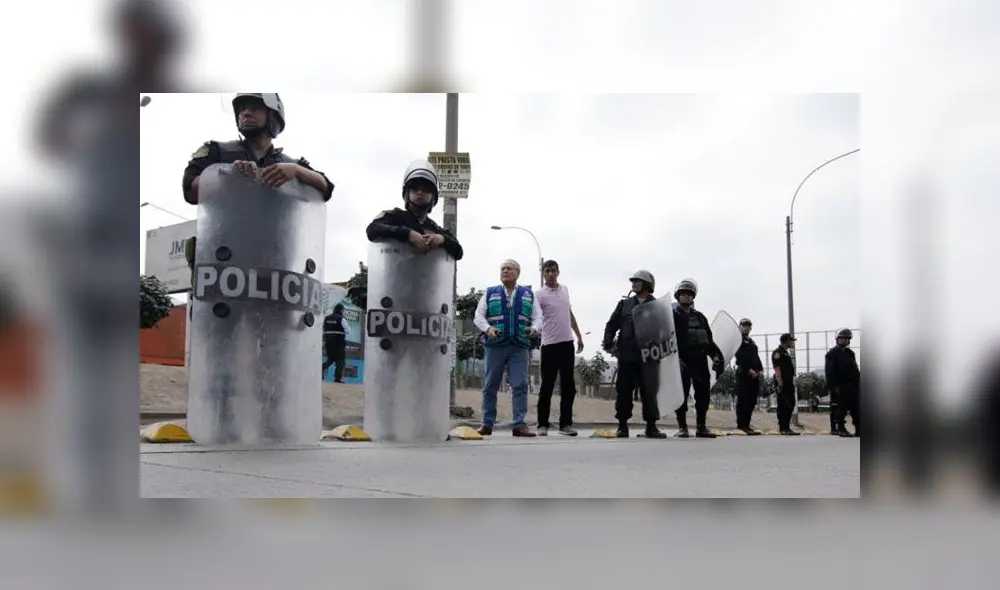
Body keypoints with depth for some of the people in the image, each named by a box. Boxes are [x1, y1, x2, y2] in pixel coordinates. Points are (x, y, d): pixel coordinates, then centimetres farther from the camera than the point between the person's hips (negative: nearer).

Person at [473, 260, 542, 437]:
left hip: (520, 347, 0)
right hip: (495, 345, 0)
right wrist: (488, 328, -13)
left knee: (520, 385, -7)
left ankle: (520, 424, -5)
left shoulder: (528, 294, 16)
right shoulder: (490, 293, 13)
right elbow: (479, 316, 7)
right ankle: (487, 424, 9)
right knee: (490, 386, 3)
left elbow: (537, 317, 11)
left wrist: (534, 328, -12)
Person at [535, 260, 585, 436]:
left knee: (568, 386, 6)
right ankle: (543, 425, 7)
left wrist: (579, 336, 21)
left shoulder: (565, 290, 12)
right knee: (547, 386, -1)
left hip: (567, 343, 6)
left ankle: (565, 424, 12)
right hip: (550, 345, -6)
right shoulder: (540, 294, -7)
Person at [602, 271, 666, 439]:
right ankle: (622, 425, 11)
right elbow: (611, 325, 12)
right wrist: (608, 343, -2)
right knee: (624, 391, 3)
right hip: (626, 356, 2)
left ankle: (651, 426, 9)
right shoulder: (624, 304, 12)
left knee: (649, 391, 0)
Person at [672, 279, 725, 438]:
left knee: (703, 394, 3)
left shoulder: (700, 316, 20)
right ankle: (682, 427, 3)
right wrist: (676, 359, -19)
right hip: (682, 361, -5)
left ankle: (701, 427, 12)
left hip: (700, 361, 5)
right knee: (682, 394, -4)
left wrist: (716, 355, 6)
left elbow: (709, 340, 20)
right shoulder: (672, 315, 3)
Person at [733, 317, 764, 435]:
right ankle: (742, 424, -6)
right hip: (743, 374, -8)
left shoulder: (751, 341, 26)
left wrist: (760, 370, 4)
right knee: (743, 400, -9)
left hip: (754, 375, 8)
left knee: (752, 401, 6)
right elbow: (740, 356, -11)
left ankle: (746, 425, 11)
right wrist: (749, 369, -18)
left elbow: (756, 357, 21)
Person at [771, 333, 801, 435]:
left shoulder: (785, 353, 22)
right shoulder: (777, 352, -9)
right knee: (783, 406, -7)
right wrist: (780, 384, -22)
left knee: (790, 405, 10)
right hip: (782, 384, -10)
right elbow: (777, 369, -16)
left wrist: (792, 383, 20)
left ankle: (786, 427, 16)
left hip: (788, 384, 10)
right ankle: (783, 428, -5)